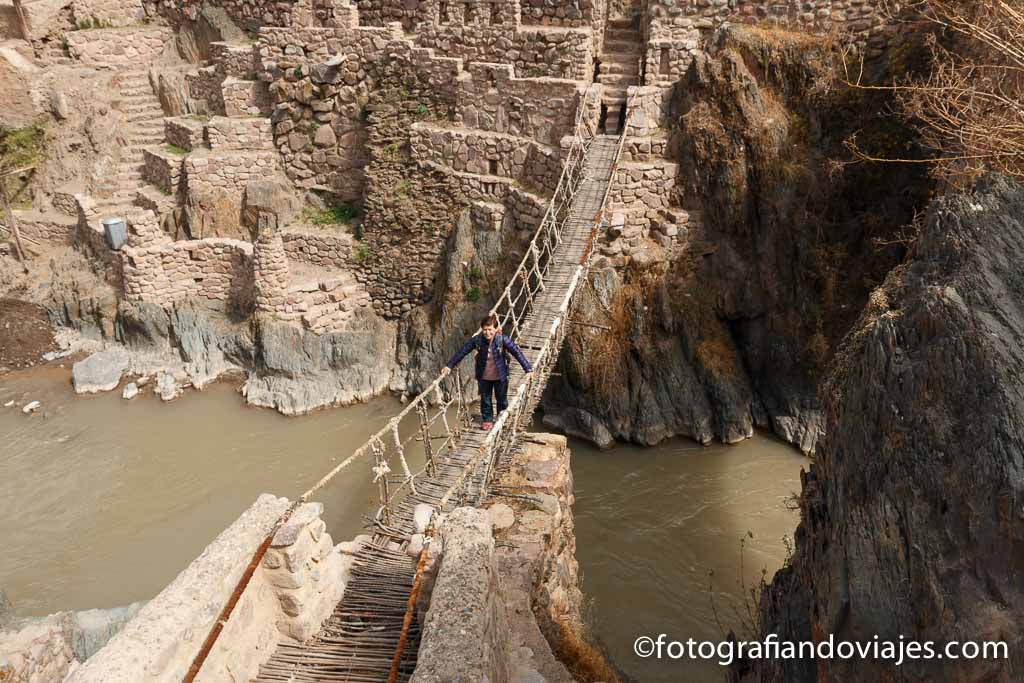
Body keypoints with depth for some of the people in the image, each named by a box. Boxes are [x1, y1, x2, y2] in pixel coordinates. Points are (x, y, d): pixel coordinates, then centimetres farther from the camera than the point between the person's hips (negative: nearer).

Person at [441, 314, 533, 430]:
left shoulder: (503, 340, -24)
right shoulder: (477, 340, -19)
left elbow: (517, 352, -20)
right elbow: (462, 352, -9)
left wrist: (528, 369, -26)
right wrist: (449, 366, -7)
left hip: (500, 377, -1)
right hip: (483, 377, 1)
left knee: (502, 399, 18)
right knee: (485, 399, 17)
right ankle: (487, 420, 38)